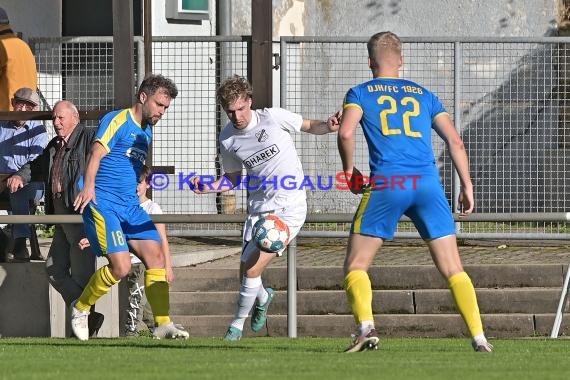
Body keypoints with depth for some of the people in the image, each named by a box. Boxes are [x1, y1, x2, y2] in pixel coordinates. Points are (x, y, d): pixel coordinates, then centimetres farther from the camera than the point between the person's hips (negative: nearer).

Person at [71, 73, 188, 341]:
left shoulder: (147, 132, 18)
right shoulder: (116, 121, -7)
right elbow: (97, 152, -20)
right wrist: (89, 186, -33)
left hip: (130, 206, 8)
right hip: (102, 202, -8)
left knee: (156, 256, -5)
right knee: (121, 266, -18)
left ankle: (162, 324, -3)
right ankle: (80, 308, 4)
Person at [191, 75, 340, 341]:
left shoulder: (272, 118, -11)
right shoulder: (227, 139, 1)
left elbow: (309, 126, 4)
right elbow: (232, 179, 15)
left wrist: (327, 127, -18)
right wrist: (206, 188, -4)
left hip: (289, 208, -5)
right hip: (258, 209, 5)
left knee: (252, 270, -14)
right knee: (246, 271, 4)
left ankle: (237, 324, 8)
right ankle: (263, 297, 42)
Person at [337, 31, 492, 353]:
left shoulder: (361, 93, 12)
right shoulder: (423, 94, 21)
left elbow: (346, 132, -7)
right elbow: (455, 140, 14)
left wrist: (349, 171, 7)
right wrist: (467, 187, 17)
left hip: (386, 184, -2)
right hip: (427, 182, 2)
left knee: (356, 266, 7)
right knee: (453, 269, 6)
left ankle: (366, 327, -15)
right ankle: (479, 337, -5)